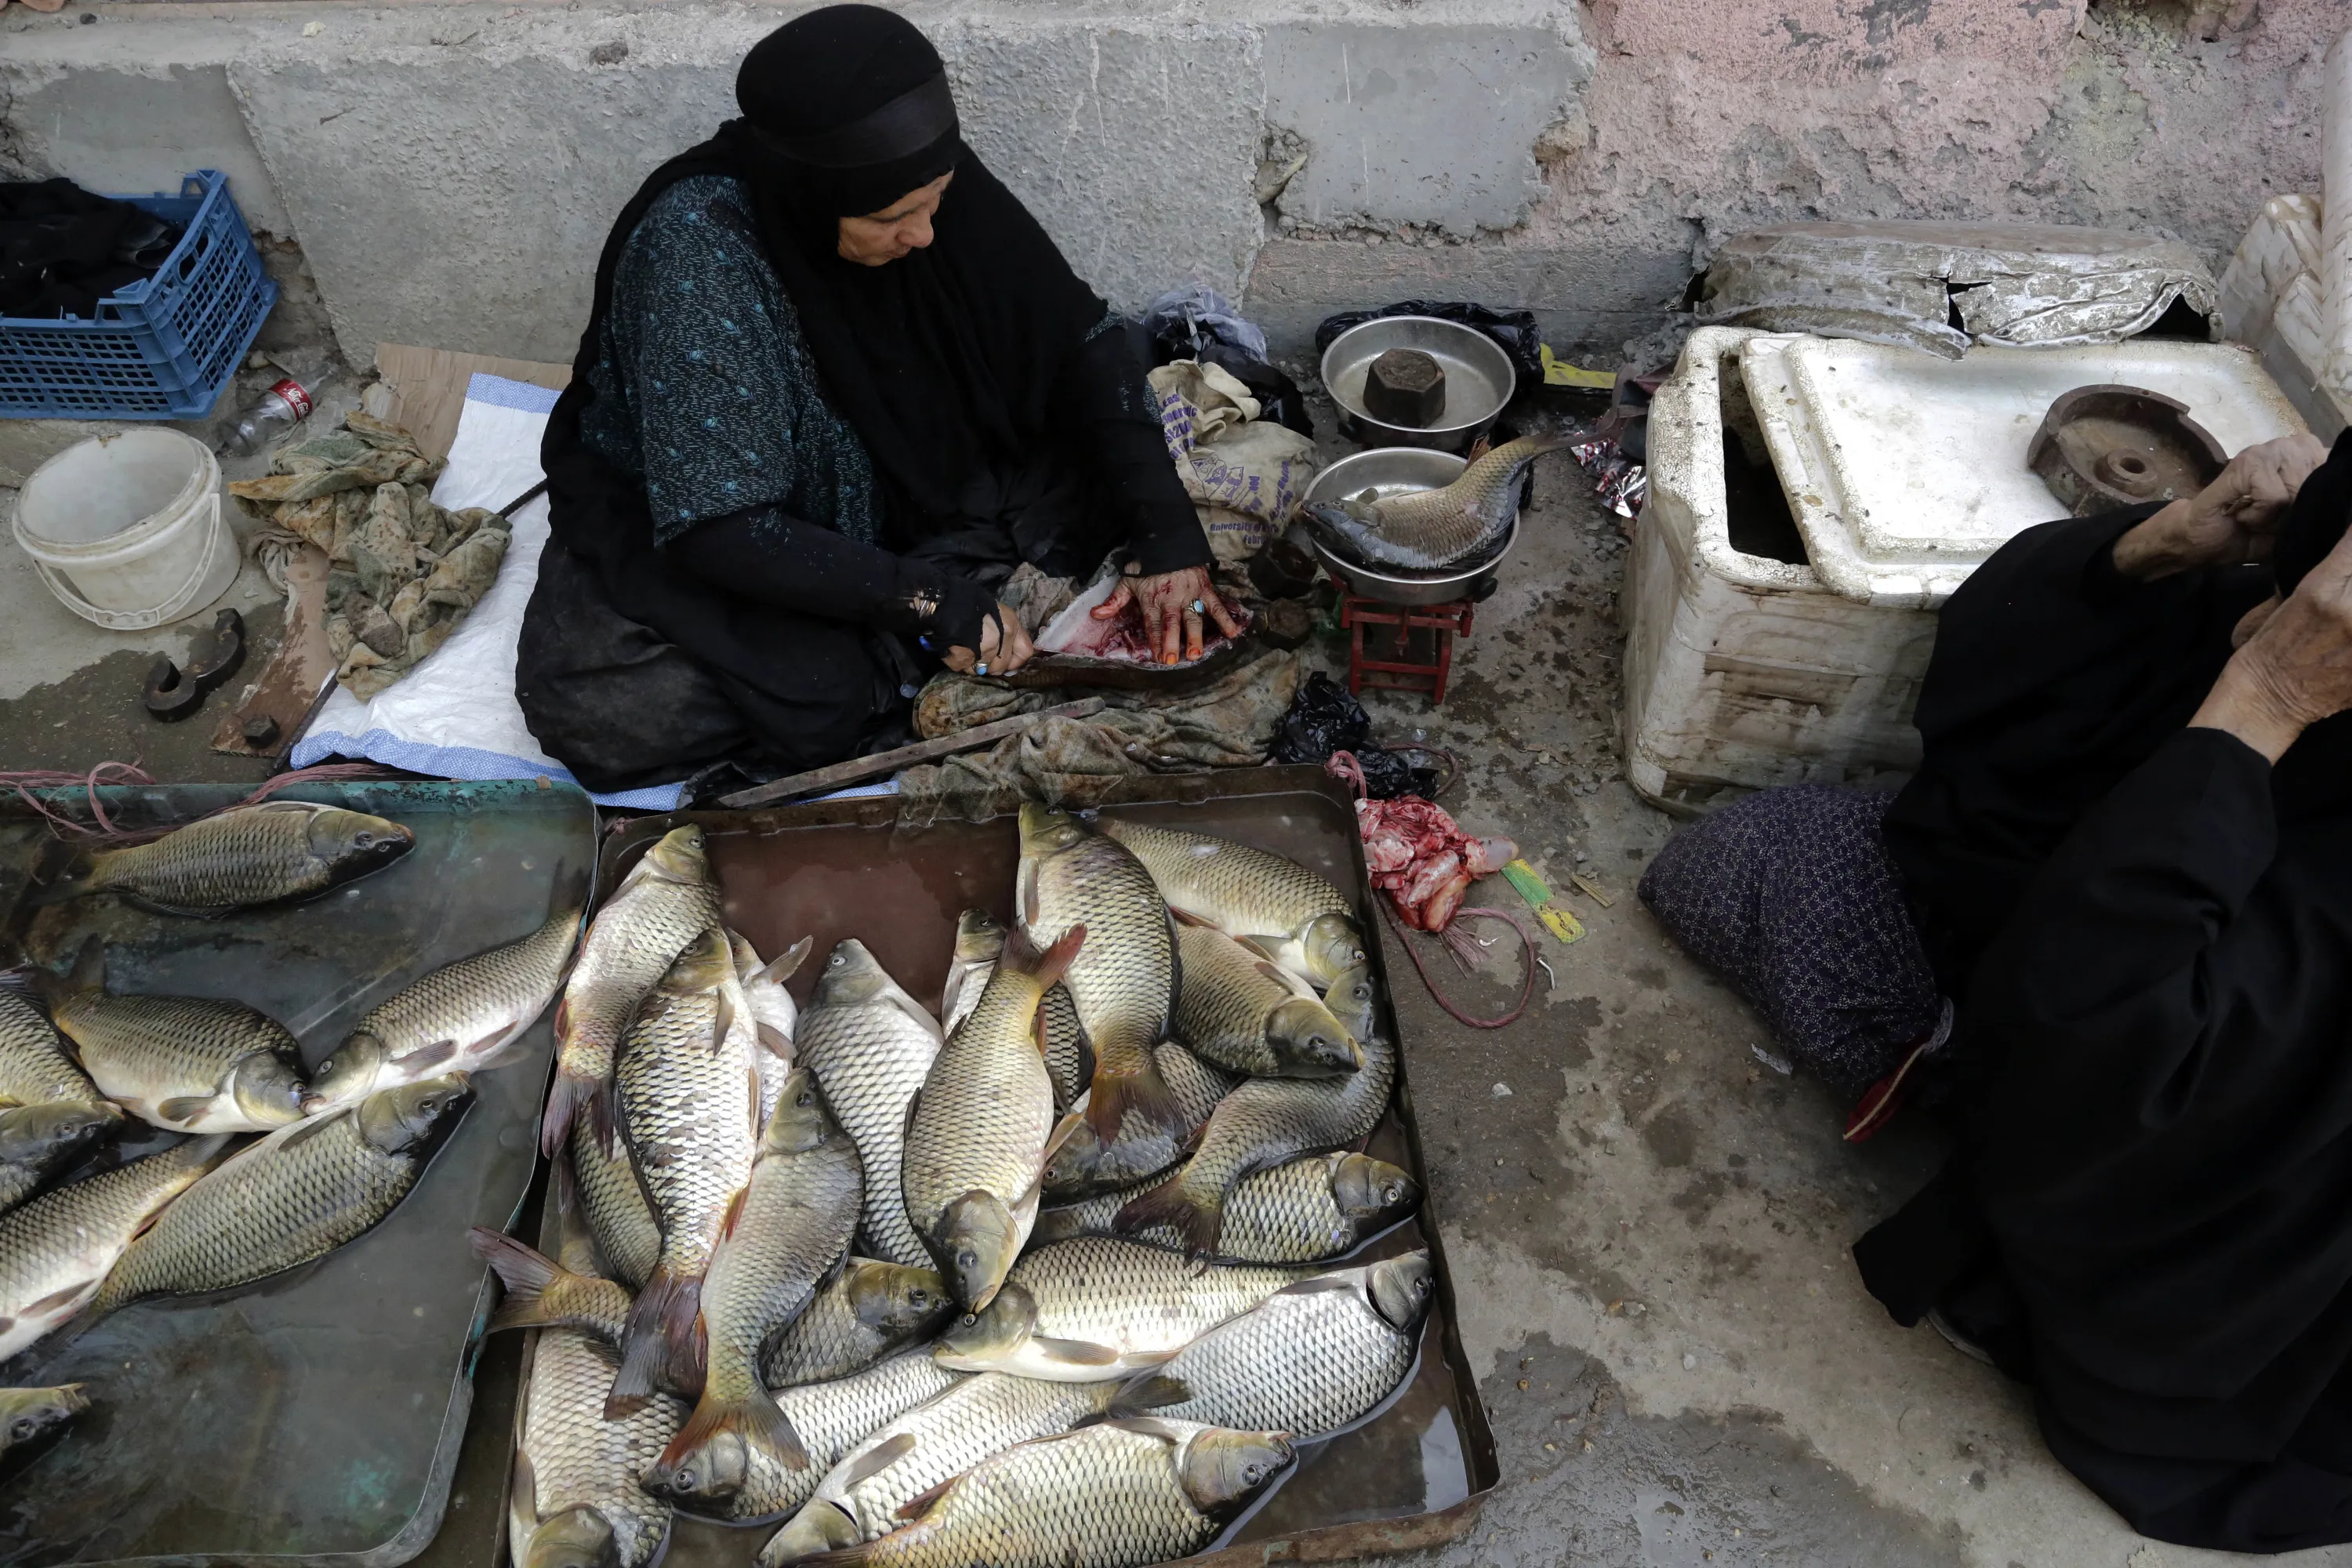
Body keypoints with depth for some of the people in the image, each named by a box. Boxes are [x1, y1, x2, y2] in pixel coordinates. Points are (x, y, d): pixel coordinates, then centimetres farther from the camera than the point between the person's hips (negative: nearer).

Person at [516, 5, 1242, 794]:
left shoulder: (919, 179, -19)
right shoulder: (696, 251, -31)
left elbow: (1084, 338, -13)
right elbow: (719, 526, -31)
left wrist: (1165, 531, -22)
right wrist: (930, 602, -35)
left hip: (876, 483, 5)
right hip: (678, 518, -4)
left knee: (1102, 469, -13)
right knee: (606, 715, -33)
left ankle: (867, 649, -16)